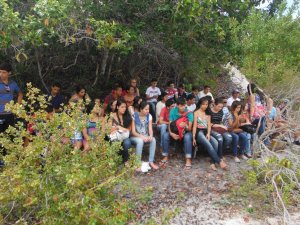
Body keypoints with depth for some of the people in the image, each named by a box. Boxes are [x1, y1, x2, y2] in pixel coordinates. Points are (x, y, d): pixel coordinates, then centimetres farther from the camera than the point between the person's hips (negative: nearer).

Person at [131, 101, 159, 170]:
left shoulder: (149, 116, -1)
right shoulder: (134, 116, -14)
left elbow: (150, 129, -5)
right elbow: (133, 132, -15)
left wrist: (150, 136, -27)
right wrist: (142, 137, -30)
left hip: (145, 137, 4)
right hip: (135, 137, -4)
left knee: (153, 140, -27)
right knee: (140, 141, -37)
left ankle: (151, 162, -19)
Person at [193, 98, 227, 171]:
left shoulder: (208, 113, 18)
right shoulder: (196, 112, 5)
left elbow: (209, 125, 10)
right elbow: (194, 125, -2)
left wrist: (208, 134, -9)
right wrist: (193, 137, -11)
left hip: (206, 132, 5)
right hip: (199, 132, -4)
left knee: (215, 143, -26)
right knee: (208, 145, -30)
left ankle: (212, 162, -26)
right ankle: (219, 161, -26)